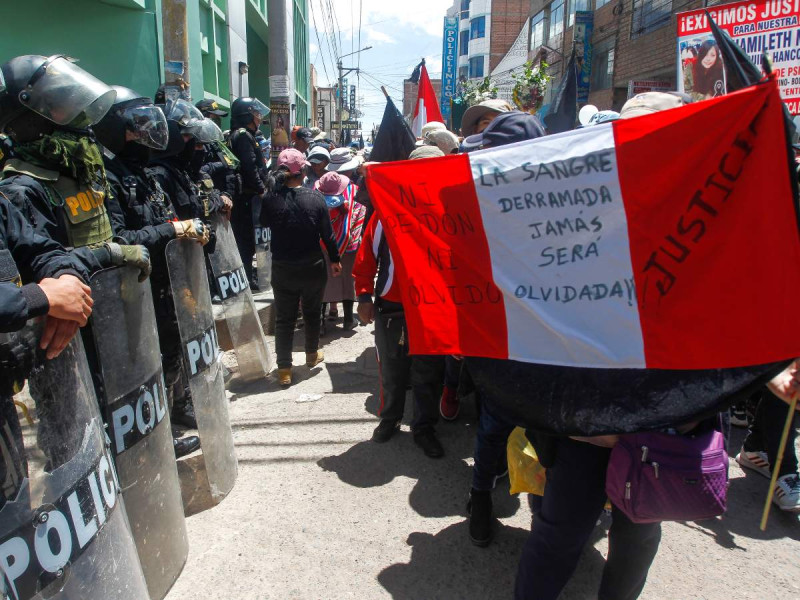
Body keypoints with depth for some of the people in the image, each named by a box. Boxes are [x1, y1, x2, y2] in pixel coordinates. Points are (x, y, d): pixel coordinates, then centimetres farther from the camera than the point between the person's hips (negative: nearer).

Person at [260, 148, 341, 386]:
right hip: (313, 268, 1)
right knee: (312, 312, 21)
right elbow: (327, 233, -6)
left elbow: (264, 224, 6)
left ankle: (284, 369, 9)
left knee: (284, 318, 9)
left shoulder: (272, 200, -13)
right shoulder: (315, 197, -11)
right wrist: (335, 259, 7)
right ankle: (312, 355, 38)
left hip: (283, 269, -1)